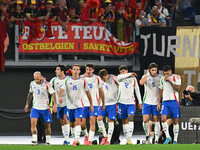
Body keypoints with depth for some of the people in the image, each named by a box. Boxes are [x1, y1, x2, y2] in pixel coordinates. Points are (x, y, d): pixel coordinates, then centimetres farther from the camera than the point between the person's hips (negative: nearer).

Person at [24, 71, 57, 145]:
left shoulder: (46, 84, -11)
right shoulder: (32, 84, 2)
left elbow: (53, 94, -14)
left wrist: (55, 104, -26)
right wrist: (27, 104, 20)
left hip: (45, 108, -2)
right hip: (35, 108, 2)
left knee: (47, 125, 5)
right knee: (33, 122, -17)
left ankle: (48, 141, 20)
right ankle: (34, 140, -19)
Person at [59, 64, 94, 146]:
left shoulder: (83, 81, 1)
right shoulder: (67, 81, 3)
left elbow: (88, 93, 9)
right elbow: (62, 89, -9)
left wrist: (91, 105, 10)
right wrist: (60, 97, -30)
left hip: (79, 105, -3)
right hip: (70, 105, 3)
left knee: (78, 121, -20)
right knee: (72, 124, 10)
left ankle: (77, 139, -28)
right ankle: (75, 139, 25)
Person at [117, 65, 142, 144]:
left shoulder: (133, 79, 8)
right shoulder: (120, 77, 5)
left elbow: (137, 90, 15)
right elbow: (120, 77, -20)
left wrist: (140, 101, 13)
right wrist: (130, 74, -33)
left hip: (131, 102, -1)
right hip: (122, 102, 1)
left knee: (130, 118, -20)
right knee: (124, 121, 4)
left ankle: (129, 138, -27)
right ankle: (127, 139, 11)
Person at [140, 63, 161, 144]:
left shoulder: (159, 77, 3)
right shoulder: (146, 76, -2)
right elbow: (141, 82, -24)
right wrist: (148, 74, -27)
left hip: (156, 102, 1)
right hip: (147, 102, -1)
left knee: (156, 121, -2)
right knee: (145, 120, -8)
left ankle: (156, 140, 1)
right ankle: (147, 135, 16)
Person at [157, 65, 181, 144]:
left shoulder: (176, 77, -1)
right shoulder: (162, 79, 13)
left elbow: (178, 89, -13)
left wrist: (170, 81, -18)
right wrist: (159, 103, 13)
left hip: (174, 101, -3)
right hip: (165, 101, 3)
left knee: (175, 121, 1)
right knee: (163, 118, -15)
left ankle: (175, 140, 7)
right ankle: (168, 137, -7)